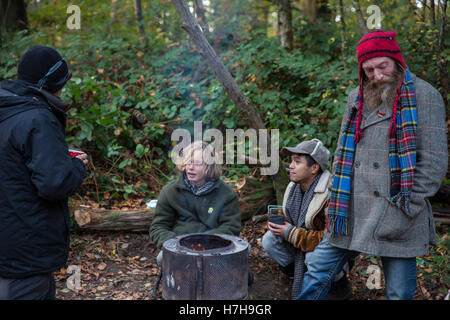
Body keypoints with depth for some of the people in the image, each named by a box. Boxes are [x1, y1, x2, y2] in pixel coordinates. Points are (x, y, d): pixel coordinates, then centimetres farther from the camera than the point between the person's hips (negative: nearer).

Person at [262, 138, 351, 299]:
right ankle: (301, 276, 5)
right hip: (303, 245, 7)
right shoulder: (294, 187, -4)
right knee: (269, 239, -12)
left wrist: (291, 234, -29)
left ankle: (341, 286, -4)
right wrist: (278, 222, -12)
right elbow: (291, 220, 12)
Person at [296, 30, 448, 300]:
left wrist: (407, 208, -11)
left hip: (396, 221, -4)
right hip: (351, 213, 5)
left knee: (400, 293, 9)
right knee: (317, 273, 8)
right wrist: (338, 201, 9)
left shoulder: (424, 96, -3)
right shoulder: (357, 98, 12)